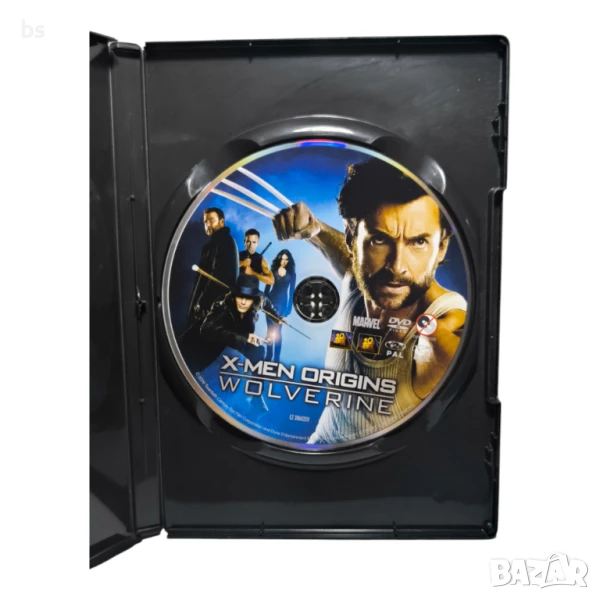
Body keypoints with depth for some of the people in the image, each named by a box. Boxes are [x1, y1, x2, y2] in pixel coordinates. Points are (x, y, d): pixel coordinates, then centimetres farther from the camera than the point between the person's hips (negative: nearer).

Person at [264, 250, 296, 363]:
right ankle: (269, 356, 15)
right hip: (271, 301, 2)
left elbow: (291, 291, 1)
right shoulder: (273, 270, 3)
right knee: (270, 329, 6)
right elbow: (267, 287, 6)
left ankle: (276, 358, 2)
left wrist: (289, 307, -3)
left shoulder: (291, 274, 0)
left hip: (282, 303, -2)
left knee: (277, 330, -5)